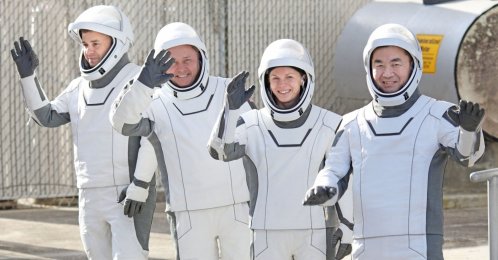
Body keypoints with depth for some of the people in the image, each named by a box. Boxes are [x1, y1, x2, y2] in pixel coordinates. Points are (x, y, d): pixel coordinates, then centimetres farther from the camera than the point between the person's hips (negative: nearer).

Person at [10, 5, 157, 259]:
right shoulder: (80, 87, 11)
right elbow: (46, 117, 12)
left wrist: (140, 186, -21)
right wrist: (28, 76, 1)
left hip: (130, 195, -7)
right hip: (90, 196, 7)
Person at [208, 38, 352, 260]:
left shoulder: (329, 125, 2)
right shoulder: (251, 124, 1)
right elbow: (220, 151, -17)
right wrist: (231, 108, -29)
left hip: (314, 234, 0)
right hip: (267, 234, 0)